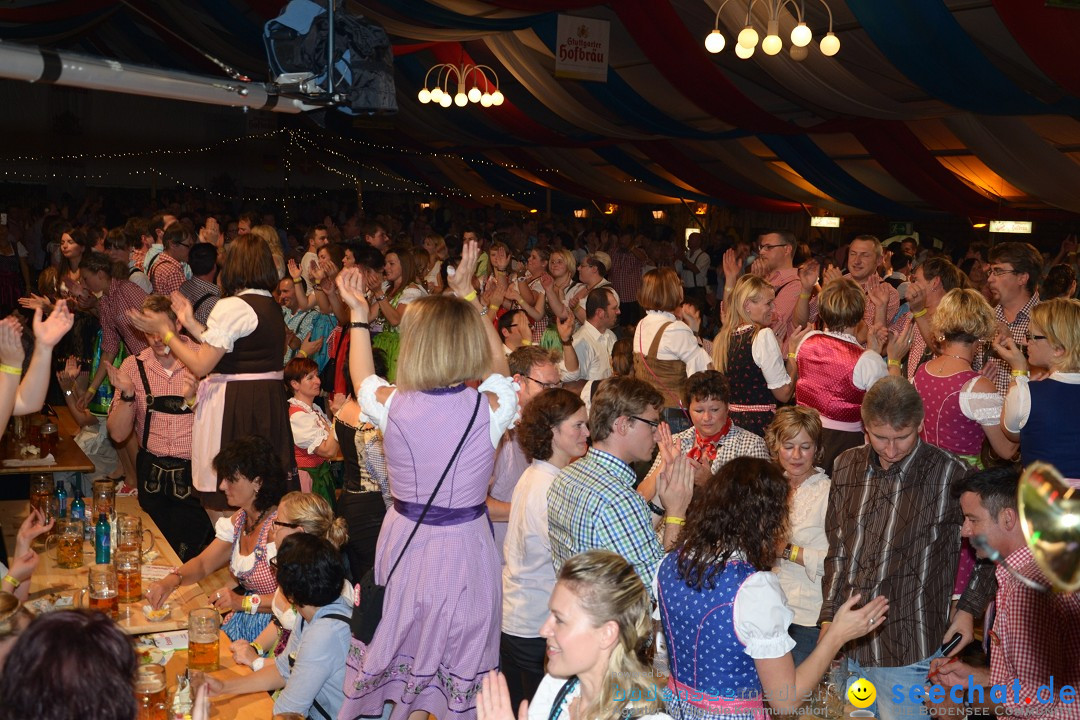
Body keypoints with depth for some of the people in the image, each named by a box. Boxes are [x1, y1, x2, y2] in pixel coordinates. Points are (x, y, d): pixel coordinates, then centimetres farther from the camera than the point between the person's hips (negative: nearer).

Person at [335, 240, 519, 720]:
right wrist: (466, 295, 13)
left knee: (408, 667, 21)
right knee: (461, 677, 16)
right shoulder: (492, 409, -17)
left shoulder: (392, 406, -16)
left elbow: (362, 379, 11)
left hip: (405, 544, 1)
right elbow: (498, 362, 8)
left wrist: (358, 315, 20)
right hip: (466, 549, -1)